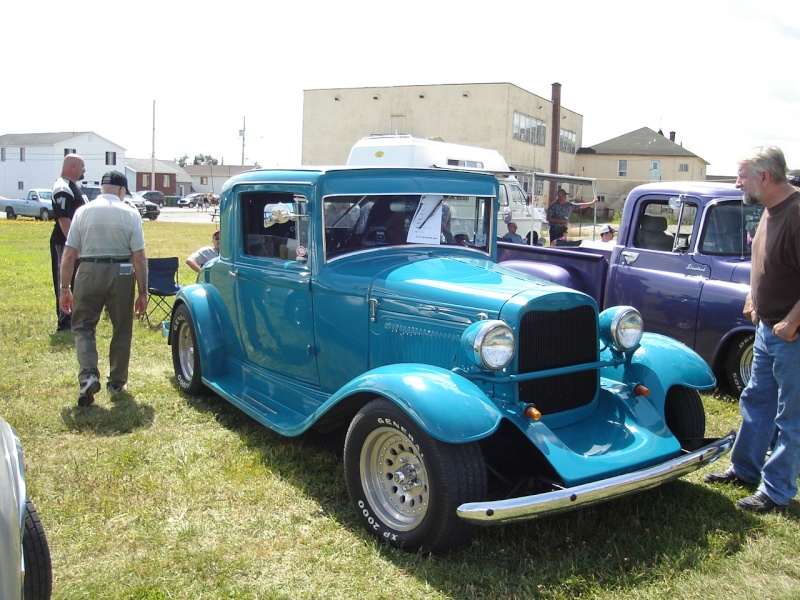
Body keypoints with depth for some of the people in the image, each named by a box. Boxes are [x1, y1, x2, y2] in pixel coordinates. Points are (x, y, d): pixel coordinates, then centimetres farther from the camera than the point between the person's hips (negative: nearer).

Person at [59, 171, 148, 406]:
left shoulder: (83, 211, 1)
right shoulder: (130, 214, -1)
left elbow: (69, 255, -1)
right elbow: (139, 258, -5)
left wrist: (65, 289, 7)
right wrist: (142, 292, 2)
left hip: (89, 272, 0)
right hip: (121, 274, 0)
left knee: (83, 327, 13)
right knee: (121, 331, 15)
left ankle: (88, 375, -7)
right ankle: (116, 382, 24)